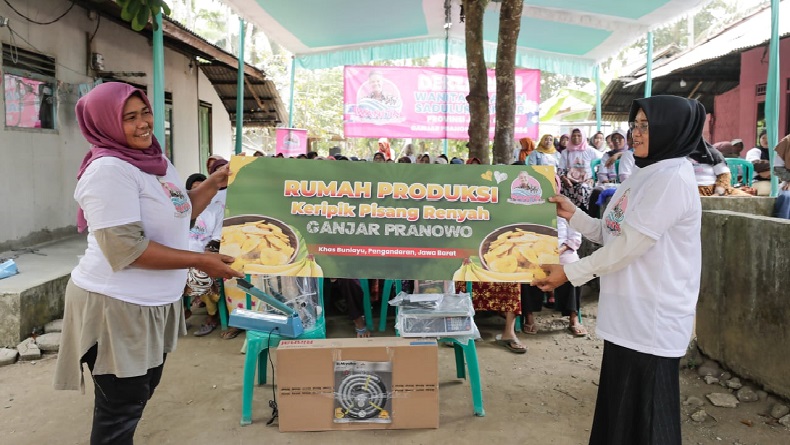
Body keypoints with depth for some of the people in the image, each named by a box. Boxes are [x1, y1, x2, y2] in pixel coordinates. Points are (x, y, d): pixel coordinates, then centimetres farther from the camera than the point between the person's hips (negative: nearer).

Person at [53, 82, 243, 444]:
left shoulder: (156, 160, 7)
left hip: (154, 303, 9)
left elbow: (179, 213, 17)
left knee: (142, 391, 24)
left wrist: (215, 182, 5)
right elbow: (125, 248, -27)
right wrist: (200, 261, -24)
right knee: (121, 407, 8)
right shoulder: (107, 169, -21)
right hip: (116, 305, -9)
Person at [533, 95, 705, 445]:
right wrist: (573, 215, 3)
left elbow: (629, 245, -21)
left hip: (652, 321, -9)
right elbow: (611, 235, 15)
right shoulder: (644, 176, 14)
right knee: (618, 410, 19)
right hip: (626, 316, 9)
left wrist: (569, 273, -15)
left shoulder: (673, 179, -17)